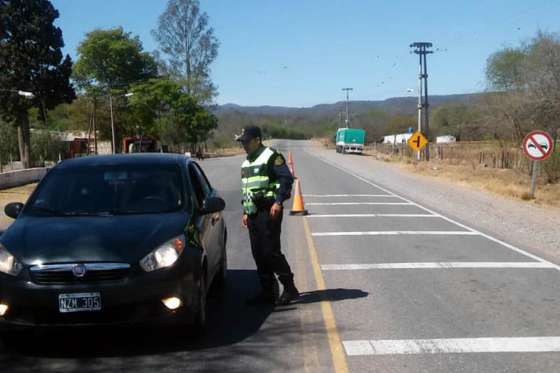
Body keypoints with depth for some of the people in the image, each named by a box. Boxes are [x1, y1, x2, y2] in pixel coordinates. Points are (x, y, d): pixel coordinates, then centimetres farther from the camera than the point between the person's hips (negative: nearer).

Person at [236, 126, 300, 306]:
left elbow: (287, 178, -17)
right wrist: (245, 211, 21)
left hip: (268, 212, -9)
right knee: (258, 254, 9)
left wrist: (278, 202, -23)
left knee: (271, 252, -11)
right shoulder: (246, 163, 20)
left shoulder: (271, 157, -9)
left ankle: (290, 289, 1)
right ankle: (267, 292, 17)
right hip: (253, 214, 9)